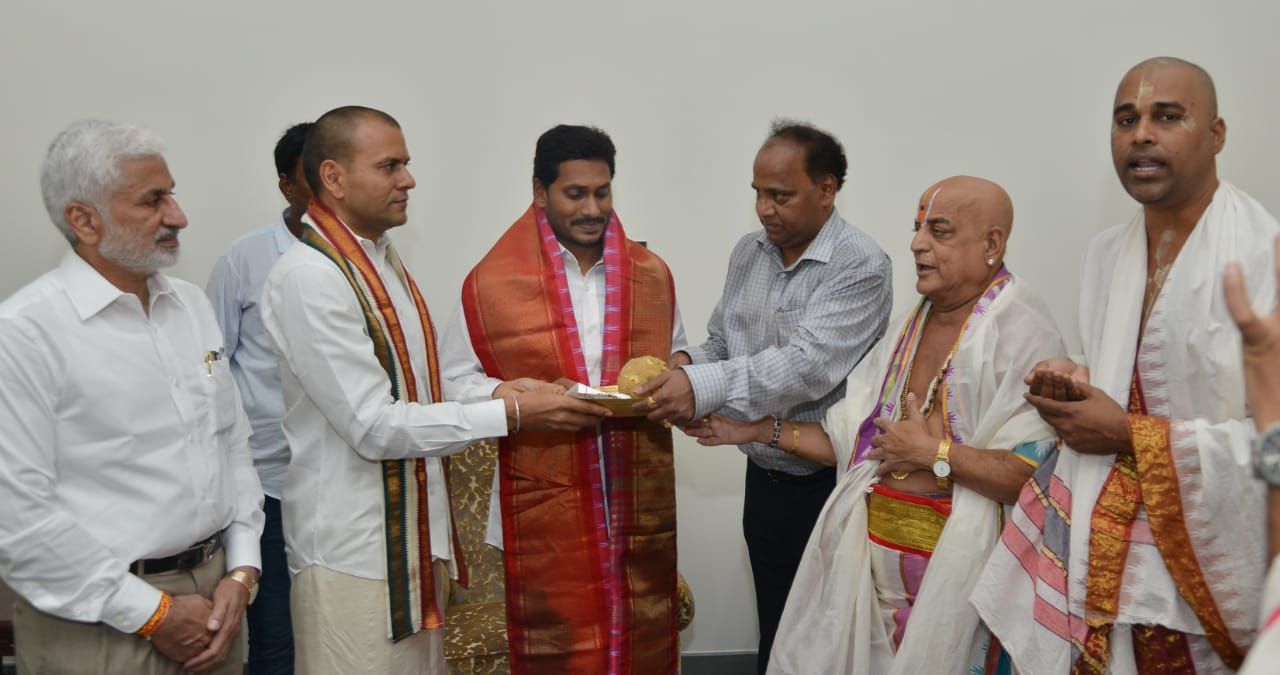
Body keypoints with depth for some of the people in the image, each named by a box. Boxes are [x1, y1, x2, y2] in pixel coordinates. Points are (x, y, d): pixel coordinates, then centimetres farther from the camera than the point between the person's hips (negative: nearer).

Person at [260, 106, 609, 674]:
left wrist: (501, 389, 0)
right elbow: (374, 426, -20)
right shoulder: (309, 276, -18)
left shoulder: (384, 259, 11)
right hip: (353, 550, -8)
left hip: (415, 532, 8)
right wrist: (510, 414, -19)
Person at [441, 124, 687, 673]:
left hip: (640, 500, 3)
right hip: (545, 507, -3)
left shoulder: (651, 275, 6)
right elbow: (455, 380, -2)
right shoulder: (494, 281, -6)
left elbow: (677, 359, 19)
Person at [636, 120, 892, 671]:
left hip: (828, 484, -6)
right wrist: (687, 365, -10)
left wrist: (704, 387, -37)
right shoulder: (748, 254, 6)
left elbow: (807, 365, -27)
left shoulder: (861, 267, -16)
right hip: (763, 477, 6)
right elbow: (721, 342, 13)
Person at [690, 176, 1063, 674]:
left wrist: (934, 454, -17)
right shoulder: (912, 329, 10)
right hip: (876, 554, 6)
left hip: (955, 567, -6)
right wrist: (758, 430, 9)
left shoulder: (1020, 332, -14)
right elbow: (857, 440, 13)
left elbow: (1042, 474, -25)